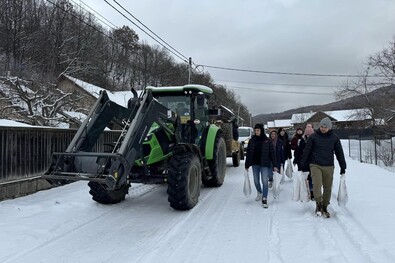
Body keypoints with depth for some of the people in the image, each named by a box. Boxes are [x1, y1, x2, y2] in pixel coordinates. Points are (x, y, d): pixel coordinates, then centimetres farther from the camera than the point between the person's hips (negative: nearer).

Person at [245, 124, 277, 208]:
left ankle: (264, 199, 3)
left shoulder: (267, 141, -4)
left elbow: (272, 153, -2)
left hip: (265, 164, -3)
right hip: (255, 164, 3)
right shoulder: (252, 140, 2)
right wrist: (247, 165, 5)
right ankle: (259, 192, 41)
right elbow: (248, 153, 5)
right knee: (256, 181, 13)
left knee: (265, 181, -6)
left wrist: (274, 165, -5)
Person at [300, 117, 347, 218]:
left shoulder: (334, 138, 3)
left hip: (329, 166, 2)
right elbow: (307, 151, 1)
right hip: (315, 165, -2)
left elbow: (339, 153, 10)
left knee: (328, 188, 8)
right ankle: (318, 203, 0)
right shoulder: (313, 137, -1)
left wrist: (343, 167, 10)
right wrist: (303, 164, 0)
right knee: (317, 184, -18)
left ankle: (324, 207, 22)